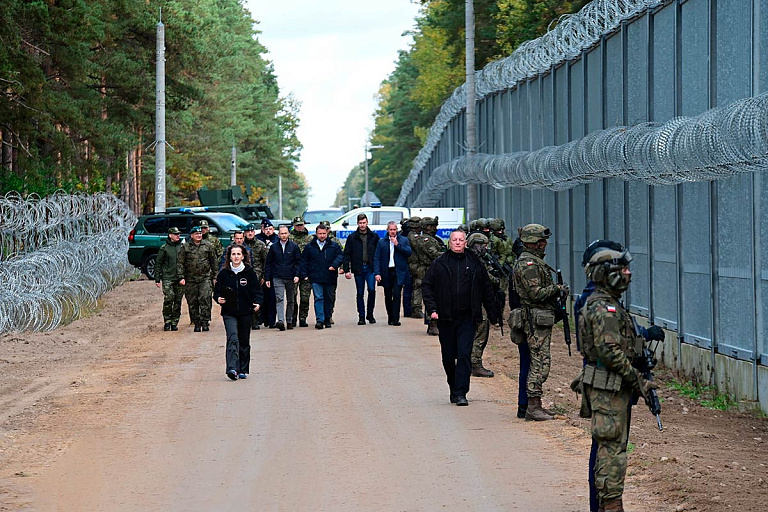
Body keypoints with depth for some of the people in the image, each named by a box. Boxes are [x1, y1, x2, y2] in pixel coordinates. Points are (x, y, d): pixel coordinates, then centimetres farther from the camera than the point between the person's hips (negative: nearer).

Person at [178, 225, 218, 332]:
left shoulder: (208, 247, 9)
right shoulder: (185, 248, 5)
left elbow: (214, 262, 14)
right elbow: (180, 263, 3)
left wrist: (215, 276, 11)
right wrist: (181, 277, -6)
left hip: (205, 278, -1)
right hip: (190, 279, 1)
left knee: (205, 299, -15)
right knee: (192, 302, 3)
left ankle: (204, 322, -13)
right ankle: (196, 323, 11)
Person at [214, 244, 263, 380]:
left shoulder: (249, 272, 1)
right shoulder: (224, 273, 2)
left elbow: (257, 289, 4)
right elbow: (217, 291, 9)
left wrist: (257, 302, -13)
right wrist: (219, 299, -12)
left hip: (245, 312, 1)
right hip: (229, 312, -1)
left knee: (244, 341, 9)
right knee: (233, 338, -18)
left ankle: (243, 370, 20)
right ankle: (232, 368, -29)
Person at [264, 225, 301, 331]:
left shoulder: (294, 246, 5)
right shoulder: (274, 247, 6)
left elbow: (298, 262, 5)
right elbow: (269, 263, 11)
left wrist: (297, 275, -8)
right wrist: (268, 278, 6)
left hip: (290, 278, 1)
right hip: (277, 278, -1)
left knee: (290, 300, 9)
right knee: (279, 299, -14)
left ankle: (289, 321, 18)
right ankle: (280, 321, -25)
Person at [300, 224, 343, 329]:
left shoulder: (334, 246, 6)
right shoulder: (309, 247, 6)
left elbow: (340, 256, 2)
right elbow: (304, 261, 10)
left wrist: (334, 265, -16)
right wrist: (304, 274, 1)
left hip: (330, 278, 1)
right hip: (315, 278, -1)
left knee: (329, 299, 9)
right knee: (318, 298, -11)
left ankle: (327, 319, 20)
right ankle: (319, 320, -17)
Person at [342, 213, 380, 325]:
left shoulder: (374, 236, 6)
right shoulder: (352, 237, 5)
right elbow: (346, 255, 4)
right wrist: (346, 270, -3)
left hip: (370, 268, -1)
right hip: (358, 268, 1)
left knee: (371, 289, -13)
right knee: (360, 293, 5)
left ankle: (370, 314, 4)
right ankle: (361, 316, 12)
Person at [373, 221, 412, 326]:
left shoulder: (404, 240, 7)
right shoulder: (381, 242, 8)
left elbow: (409, 252, -6)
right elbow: (377, 258, 3)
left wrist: (397, 244, -12)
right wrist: (377, 273, -8)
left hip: (398, 273, -2)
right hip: (386, 272, 2)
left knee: (396, 295, -10)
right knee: (388, 296, 8)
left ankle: (395, 319, -10)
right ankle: (390, 317, 21)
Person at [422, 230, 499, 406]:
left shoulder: (474, 263, 5)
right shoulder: (440, 263, 3)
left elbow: (486, 289, 12)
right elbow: (427, 286, 6)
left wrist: (493, 313, 10)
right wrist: (432, 309, -6)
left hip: (467, 318, -1)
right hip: (445, 318, 1)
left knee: (464, 354, -10)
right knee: (448, 357, 8)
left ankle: (461, 393, -11)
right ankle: (453, 388, 26)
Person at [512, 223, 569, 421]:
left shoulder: (535, 262, 18)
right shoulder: (528, 264, -15)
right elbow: (536, 294, -22)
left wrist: (556, 290, 10)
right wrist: (557, 289, -12)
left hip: (541, 319, 11)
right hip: (537, 318, -11)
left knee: (540, 362, 12)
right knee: (540, 362, -9)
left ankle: (535, 405, 16)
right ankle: (533, 407, -8)